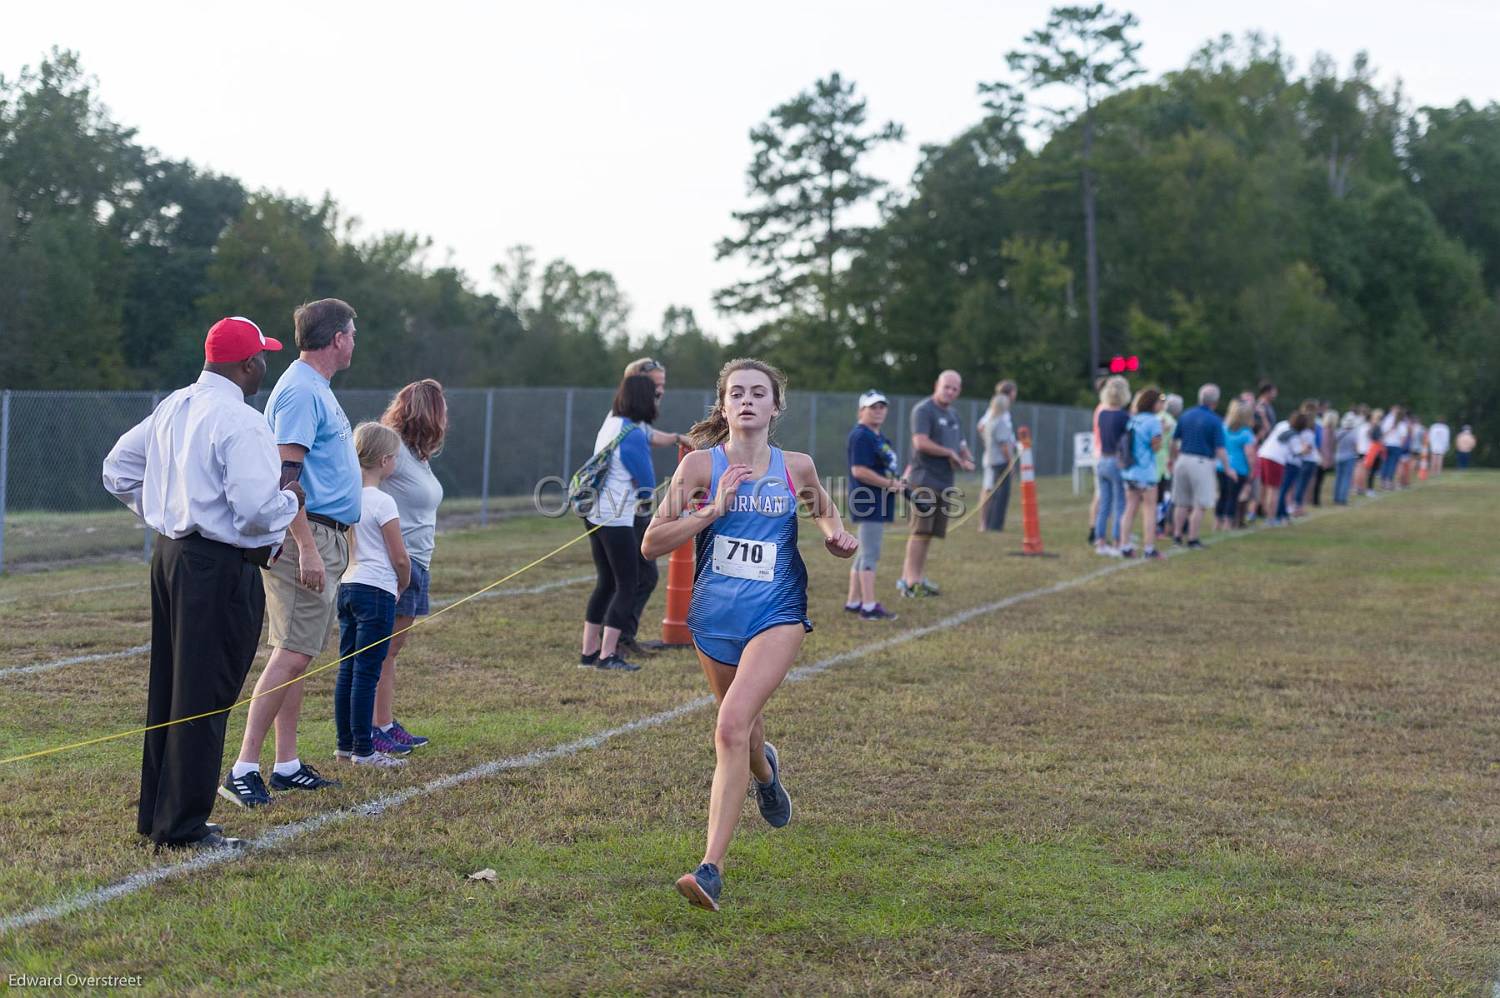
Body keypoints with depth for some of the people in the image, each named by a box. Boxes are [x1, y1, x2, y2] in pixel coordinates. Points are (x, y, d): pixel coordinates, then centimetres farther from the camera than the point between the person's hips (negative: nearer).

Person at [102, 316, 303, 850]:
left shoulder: (172, 408, 10)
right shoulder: (240, 422, -18)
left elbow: (118, 470, 17)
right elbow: (255, 510, -25)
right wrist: (291, 500, -5)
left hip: (170, 554, 9)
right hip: (220, 569, -9)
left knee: (169, 689, 16)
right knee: (205, 697, -3)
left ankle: (155, 814, 24)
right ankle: (183, 826, 2)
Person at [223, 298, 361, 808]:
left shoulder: (316, 388, 18)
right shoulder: (300, 390, -14)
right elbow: (285, 476, -21)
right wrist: (306, 548, -26)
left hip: (327, 539, 10)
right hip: (307, 535, -10)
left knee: (297, 652, 11)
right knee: (293, 652, -12)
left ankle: (287, 765, 15)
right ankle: (244, 768, -12)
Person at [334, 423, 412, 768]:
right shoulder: (382, 503, -14)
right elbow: (400, 558, -12)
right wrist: (403, 584, 9)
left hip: (347, 587, 8)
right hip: (377, 591, -8)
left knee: (347, 669, 12)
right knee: (367, 672, -4)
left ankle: (345, 743, 18)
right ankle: (363, 750, -1)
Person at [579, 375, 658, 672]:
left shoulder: (611, 422, 8)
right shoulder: (633, 436, -17)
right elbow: (647, 486, -8)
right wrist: (643, 498, 13)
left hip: (596, 514, 9)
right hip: (617, 519, -9)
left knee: (606, 583, 15)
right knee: (626, 586, -2)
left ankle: (589, 652, 16)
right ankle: (607, 656, -5)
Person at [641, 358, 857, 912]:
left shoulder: (796, 467, 1)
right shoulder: (701, 464, -4)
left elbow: (823, 506, 25)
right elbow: (651, 544, -7)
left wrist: (835, 533, 3)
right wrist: (712, 509, -17)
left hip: (776, 615, -2)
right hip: (714, 617, 2)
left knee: (733, 726, -21)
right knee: (741, 727, 20)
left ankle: (711, 869, -23)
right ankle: (765, 770, 61)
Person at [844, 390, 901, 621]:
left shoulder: (878, 436, 17)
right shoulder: (861, 436, -14)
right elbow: (859, 470, -22)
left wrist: (896, 483, 8)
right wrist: (890, 484, -18)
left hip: (878, 505, 11)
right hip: (868, 503, -11)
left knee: (866, 553, 14)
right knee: (870, 554, -9)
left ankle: (853, 601, 20)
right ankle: (869, 606, -9)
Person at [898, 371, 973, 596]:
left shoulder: (953, 415, 20)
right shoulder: (923, 410, -7)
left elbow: (962, 446, 26)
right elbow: (921, 442, -20)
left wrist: (968, 461, 3)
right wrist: (950, 453, -11)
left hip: (945, 482, 8)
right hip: (925, 480, -8)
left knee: (929, 532, 8)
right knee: (921, 531, -12)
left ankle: (917, 576, 11)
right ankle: (911, 579, -12)